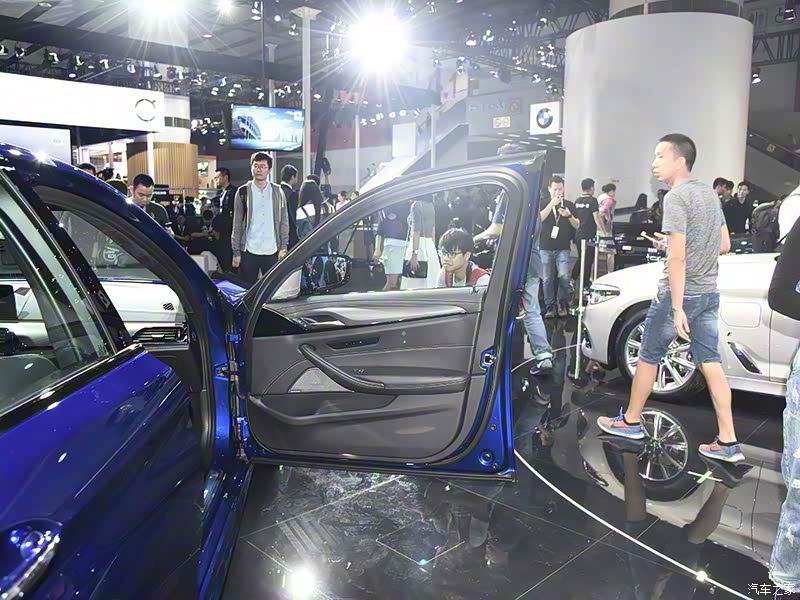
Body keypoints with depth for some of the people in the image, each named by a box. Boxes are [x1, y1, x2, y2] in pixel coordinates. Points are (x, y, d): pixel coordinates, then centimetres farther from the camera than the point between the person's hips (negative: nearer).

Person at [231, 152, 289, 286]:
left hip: (272, 251, 1)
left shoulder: (277, 192, 6)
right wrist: (236, 252, -2)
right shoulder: (243, 192, 2)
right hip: (249, 251, -1)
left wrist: (283, 247, -2)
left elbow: (284, 221, 6)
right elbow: (237, 224, 3)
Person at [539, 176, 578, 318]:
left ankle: (562, 303, 7)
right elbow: (539, 219, -10)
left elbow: (577, 226, 9)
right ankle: (550, 306, 9)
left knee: (564, 276, -12)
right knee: (547, 279, 1)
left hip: (563, 248, 0)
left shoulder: (569, 205, 10)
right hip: (546, 248, 0)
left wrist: (569, 216, -10)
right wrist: (552, 204, -17)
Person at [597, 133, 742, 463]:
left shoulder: (676, 197, -16)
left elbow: (676, 258, -22)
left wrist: (677, 309, -22)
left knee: (648, 357, 8)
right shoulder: (709, 193, 11)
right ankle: (728, 442, 9)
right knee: (711, 364, 7)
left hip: (679, 292, -8)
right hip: (709, 293, 8)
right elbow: (724, 245, 16)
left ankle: (630, 421, 23)